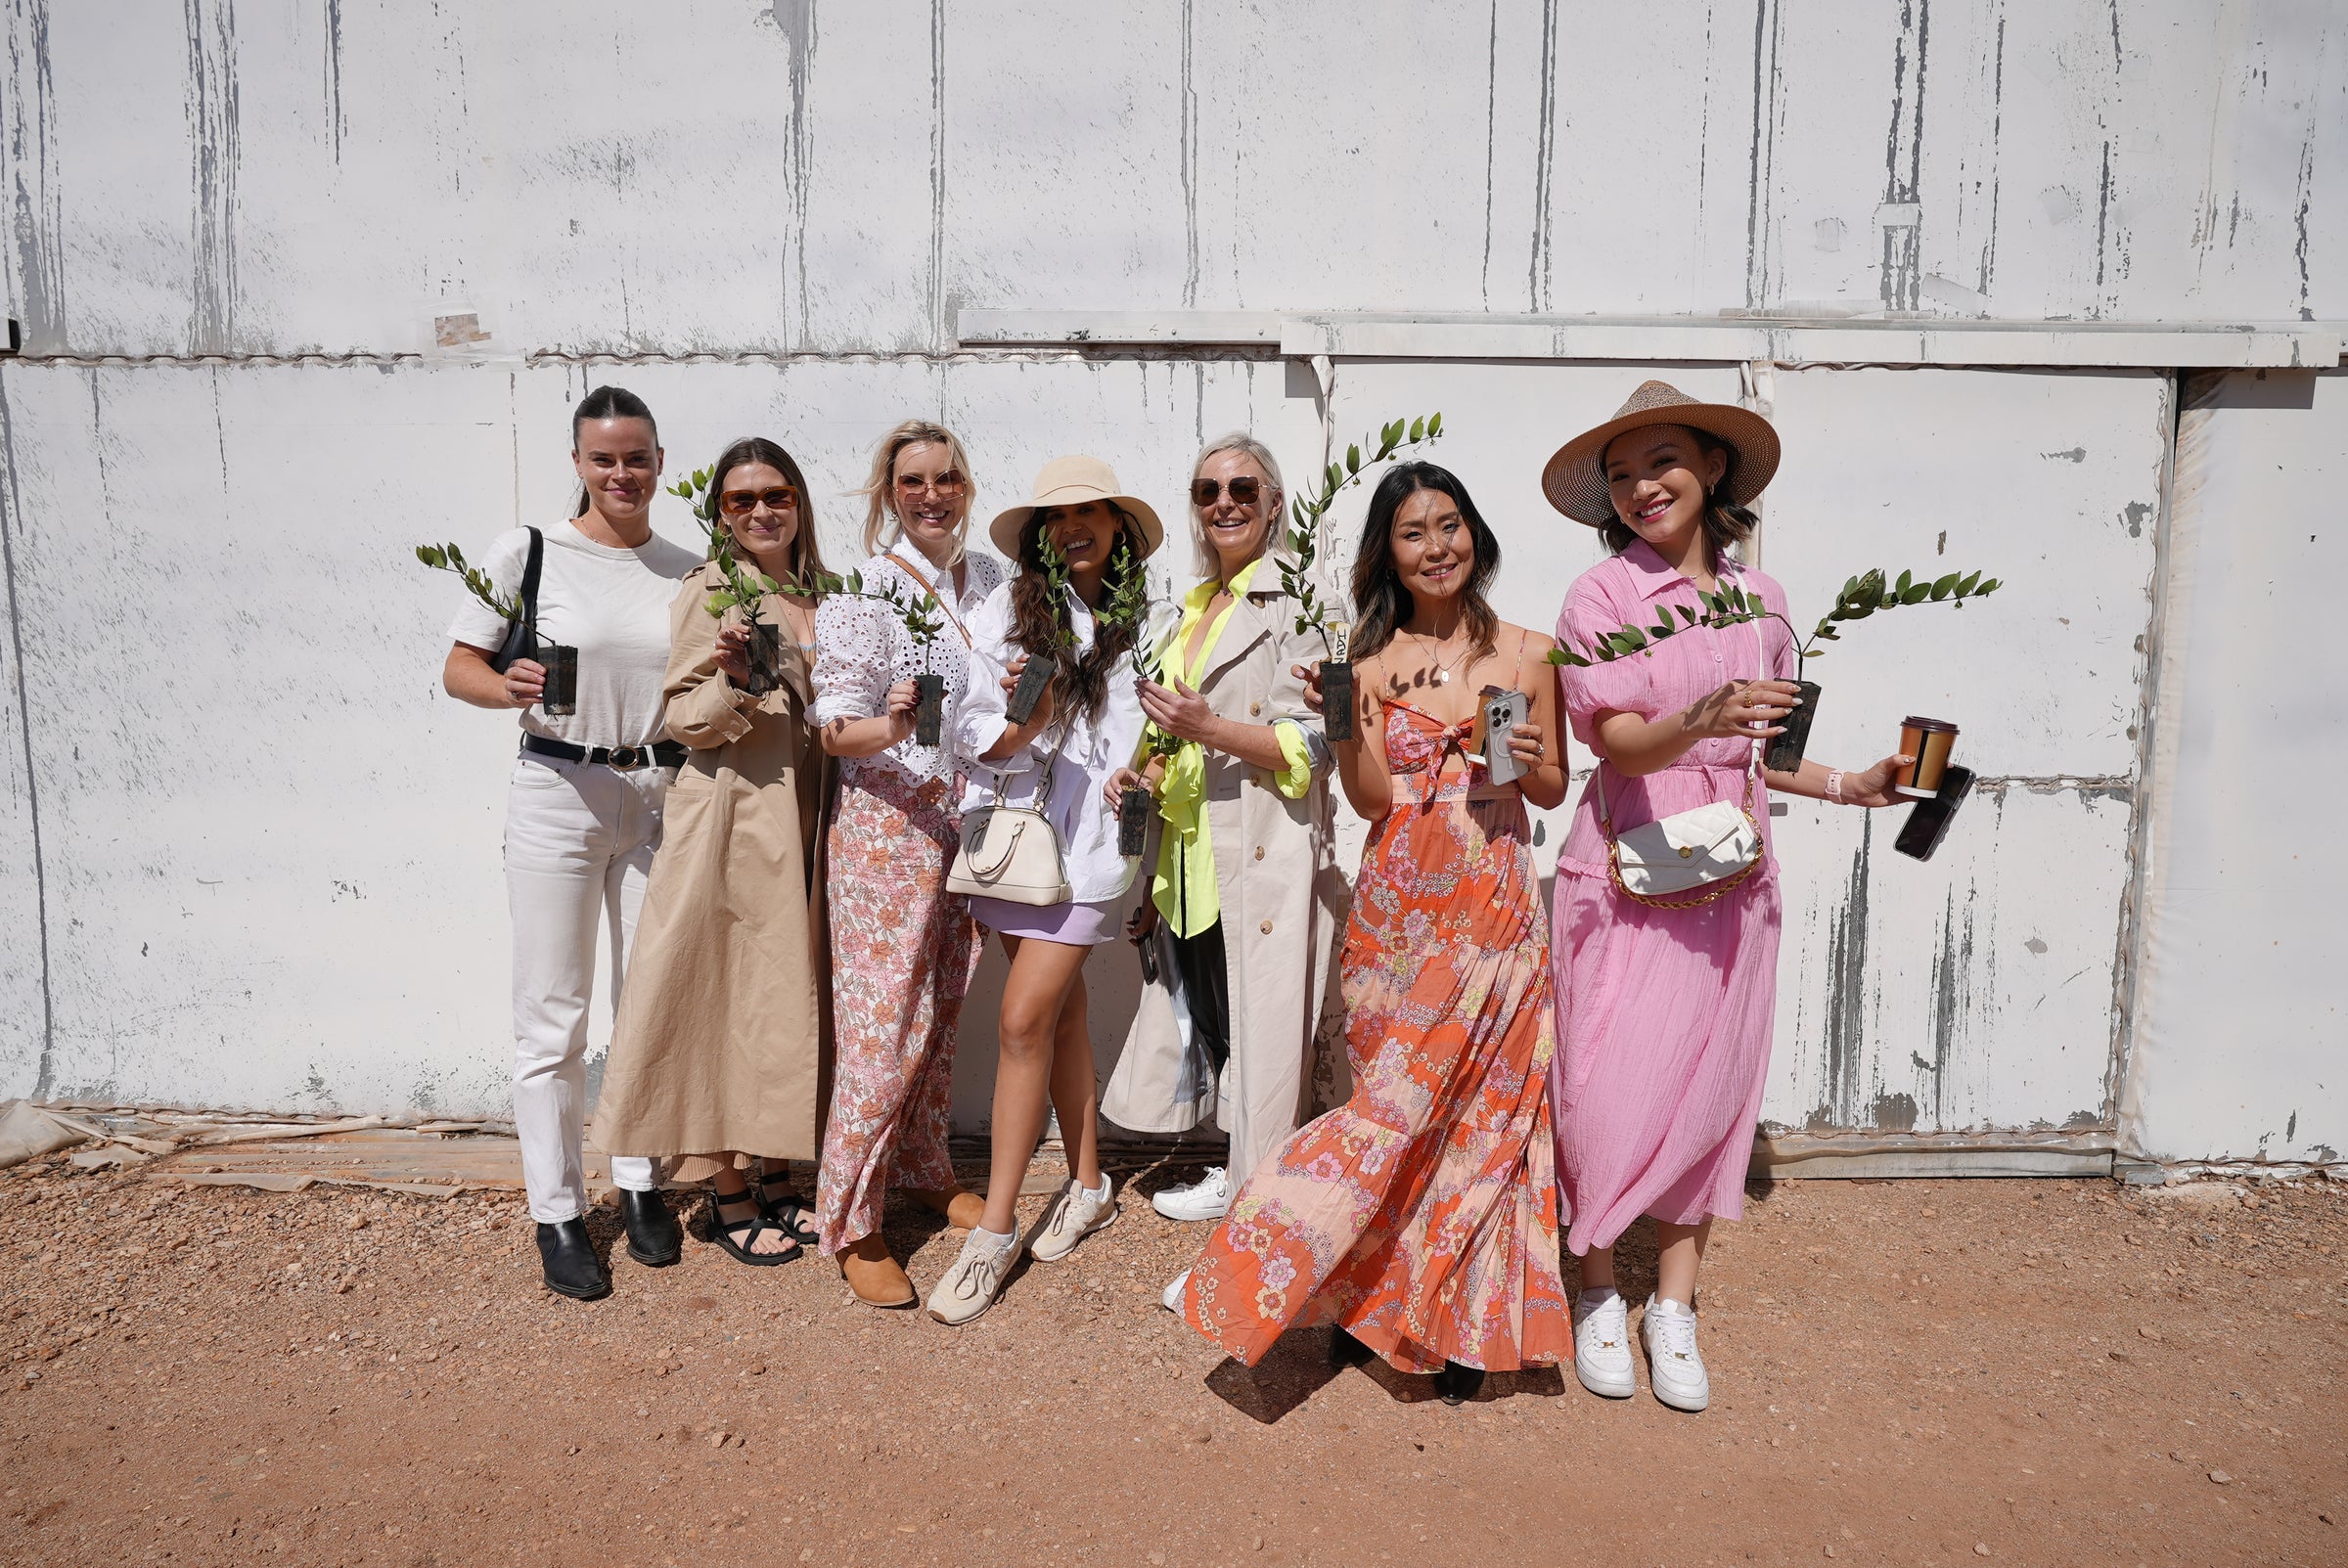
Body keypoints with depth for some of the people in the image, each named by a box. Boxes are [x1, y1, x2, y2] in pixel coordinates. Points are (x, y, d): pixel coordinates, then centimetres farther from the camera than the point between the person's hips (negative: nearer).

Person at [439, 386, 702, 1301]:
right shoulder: (529, 553, -2)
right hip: (559, 791, -3)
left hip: (660, 796, 3)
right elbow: (459, 667, -1)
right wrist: (508, 687, -22)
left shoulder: (688, 572, 8)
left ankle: (639, 1184, 28)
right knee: (553, 1017, 2)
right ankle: (557, 1212, 15)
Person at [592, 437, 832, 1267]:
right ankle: (729, 1197, 13)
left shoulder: (818, 596, 14)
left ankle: (776, 1180, 25)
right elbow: (682, 718, -10)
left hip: (805, 820, 7)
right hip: (734, 817, -7)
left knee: (790, 995, 12)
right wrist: (735, 681, -26)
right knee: (732, 995, 0)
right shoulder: (708, 593, -6)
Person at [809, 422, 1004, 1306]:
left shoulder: (992, 580, 9)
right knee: (885, 1024, -5)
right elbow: (836, 731, -11)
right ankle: (850, 1223, 8)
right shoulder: (862, 592, -9)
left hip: (970, 825, 6)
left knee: (945, 1014, 14)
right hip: (887, 826, -6)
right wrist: (891, 726, -29)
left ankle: (925, 1171, 33)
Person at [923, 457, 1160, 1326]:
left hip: (1090, 833, -2)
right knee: (1060, 1010, 10)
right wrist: (1020, 724, -20)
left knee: (1024, 1019, -8)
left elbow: (1147, 738, 14)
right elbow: (975, 733, 0)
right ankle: (1087, 1184, 28)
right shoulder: (1005, 611, 4)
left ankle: (996, 1229, 1)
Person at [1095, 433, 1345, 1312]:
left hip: (1268, 855, -8)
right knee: (1213, 1026, 15)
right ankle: (1237, 1179, 33)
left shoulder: (1295, 602, -7)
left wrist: (1206, 727, -23)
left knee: (1261, 1042, -2)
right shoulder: (1197, 607, 18)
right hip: (1197, 860, 8)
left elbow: (1312, 748, -13)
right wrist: (1148, 774, 8)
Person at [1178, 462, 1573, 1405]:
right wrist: (1348, 717, -16)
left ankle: (1459, 1323, 19)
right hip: (1400, 902, 0)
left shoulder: (1528, 654, 5)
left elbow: (1554, 790, 11)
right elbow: (1370, 799, -2)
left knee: (1481, 1108, 3)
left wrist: (1530, 761, -10)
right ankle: (1373, 1301, 20)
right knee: (1394, 1102, 2)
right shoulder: (1372, 660, 3)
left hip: (1495, 907, 1)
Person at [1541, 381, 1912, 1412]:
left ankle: (1675, 1306, 22)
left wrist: (1850, 786, 10)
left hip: (1729, 879, 4)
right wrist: (1702, 720, -34)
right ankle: (1600, 1294, 20)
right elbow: (1620, 742, -17)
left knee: (1709, 1087, 8)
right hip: (1626, 871, -4)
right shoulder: (1601, 594, -6)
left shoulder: (1760, 599, 9)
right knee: (1611, 1089, -1)